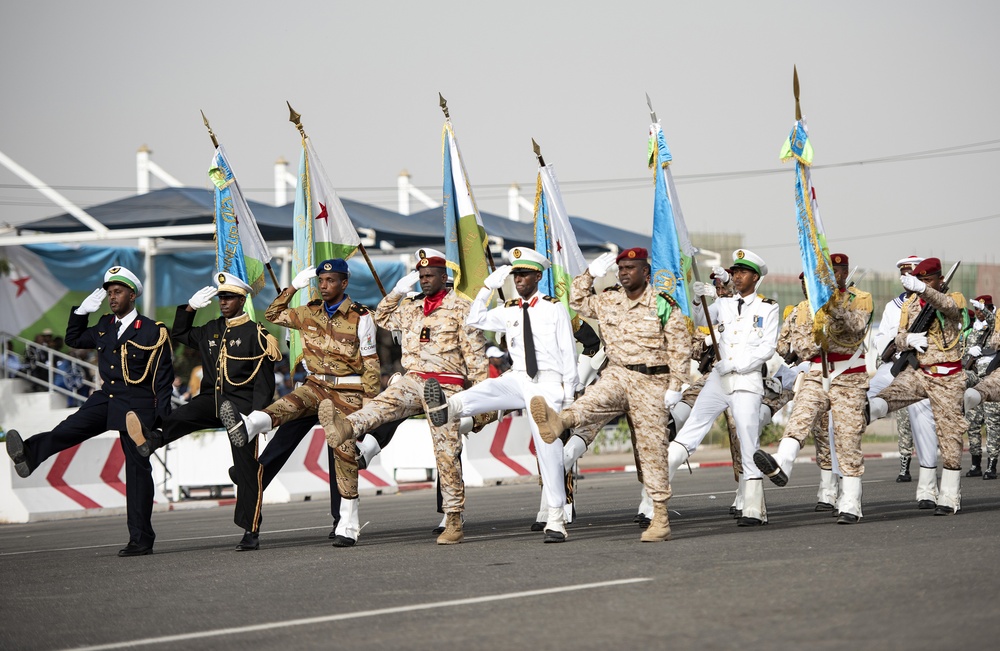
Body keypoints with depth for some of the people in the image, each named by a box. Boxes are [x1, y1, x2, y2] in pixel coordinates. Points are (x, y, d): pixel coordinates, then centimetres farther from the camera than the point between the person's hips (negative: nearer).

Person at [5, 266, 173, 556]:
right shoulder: (104, 326, 12)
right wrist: (82, 311, 12)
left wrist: (163, 419, -11)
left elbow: (163, 377, -7)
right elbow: (73, 339, 26)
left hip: (137, 405, -6)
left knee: (137, 469, -3)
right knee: (68, 429, -21)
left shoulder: (153, 331, -6)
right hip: (105, 400, 6)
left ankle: (141, 539, 0)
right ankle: (30, 454, -46)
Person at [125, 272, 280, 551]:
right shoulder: (212, 330, 11)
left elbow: (264, 382, -12)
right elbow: (180, 335, 26)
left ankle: (251, 532, -1)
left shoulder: (256, 335, -8)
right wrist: (190, 308, 10)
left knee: (246, 468, -4)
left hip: (242, 405, -7)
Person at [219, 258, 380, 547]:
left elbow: (371, 363, -6)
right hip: (317, 384, 4)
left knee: (344, 450, -5)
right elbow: (272, 316, 18)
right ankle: (246, 427, -58)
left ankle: (349, 524, -1)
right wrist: (293, 287, 8)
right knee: (290, 404, -28)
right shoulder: (310, 313, 7)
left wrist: (370, 402, -9)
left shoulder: (360, 317, -7)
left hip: (348, 391, -4)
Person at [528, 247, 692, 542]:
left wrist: (675, 387, -10)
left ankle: (660, 517, 0)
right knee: (592, 401, -29)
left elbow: (680, 349, -4)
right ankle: (558, 421, -61)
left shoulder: (664, 305, -4)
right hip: (617, 375, 4)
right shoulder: (608, 301, 10)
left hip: (651, 382, -4)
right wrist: (590, 274, 11)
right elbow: (577, 300, 25)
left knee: (652, 447, -3)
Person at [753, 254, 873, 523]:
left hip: (849, 380, -3)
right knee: (799, 418, -24)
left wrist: (835, 308, -34)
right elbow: (799, 345, 6)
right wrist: (816, 337, -14)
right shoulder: (807, 306, 13)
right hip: (817, 377, 3)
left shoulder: (860, 299, 4)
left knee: (848, 440, -3)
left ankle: (850, 506, 1)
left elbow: (854, 327, -17)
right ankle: (781, 466, -48)